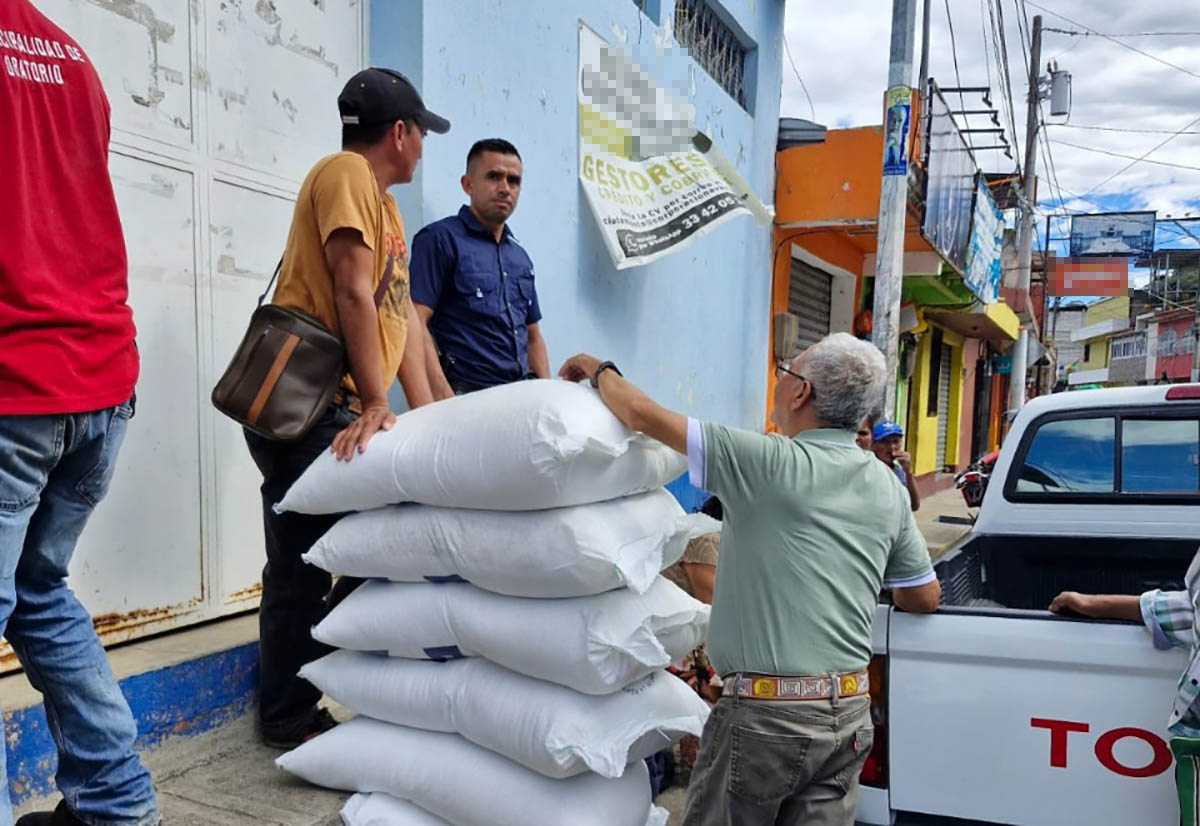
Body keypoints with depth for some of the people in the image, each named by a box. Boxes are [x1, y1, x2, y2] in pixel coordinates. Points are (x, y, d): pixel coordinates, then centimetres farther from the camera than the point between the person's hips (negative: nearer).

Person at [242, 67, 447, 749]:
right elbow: (353, 294, -18)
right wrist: (376, 403, -21)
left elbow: (401, 314, 14)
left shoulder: (386, 205, 21)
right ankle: (291, 719, 13)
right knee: (303, 563, -2)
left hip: (341, 407, 10)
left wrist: (425, 413, 6)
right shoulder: (346, 173, -8)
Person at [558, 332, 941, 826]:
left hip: (765, 714, -6)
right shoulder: (888, 490, 4)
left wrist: (600, 370, 7)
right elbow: (925, 597, 14)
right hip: (849, 715, 6)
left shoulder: (769, 462, -15)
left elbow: (642, 415, -12)